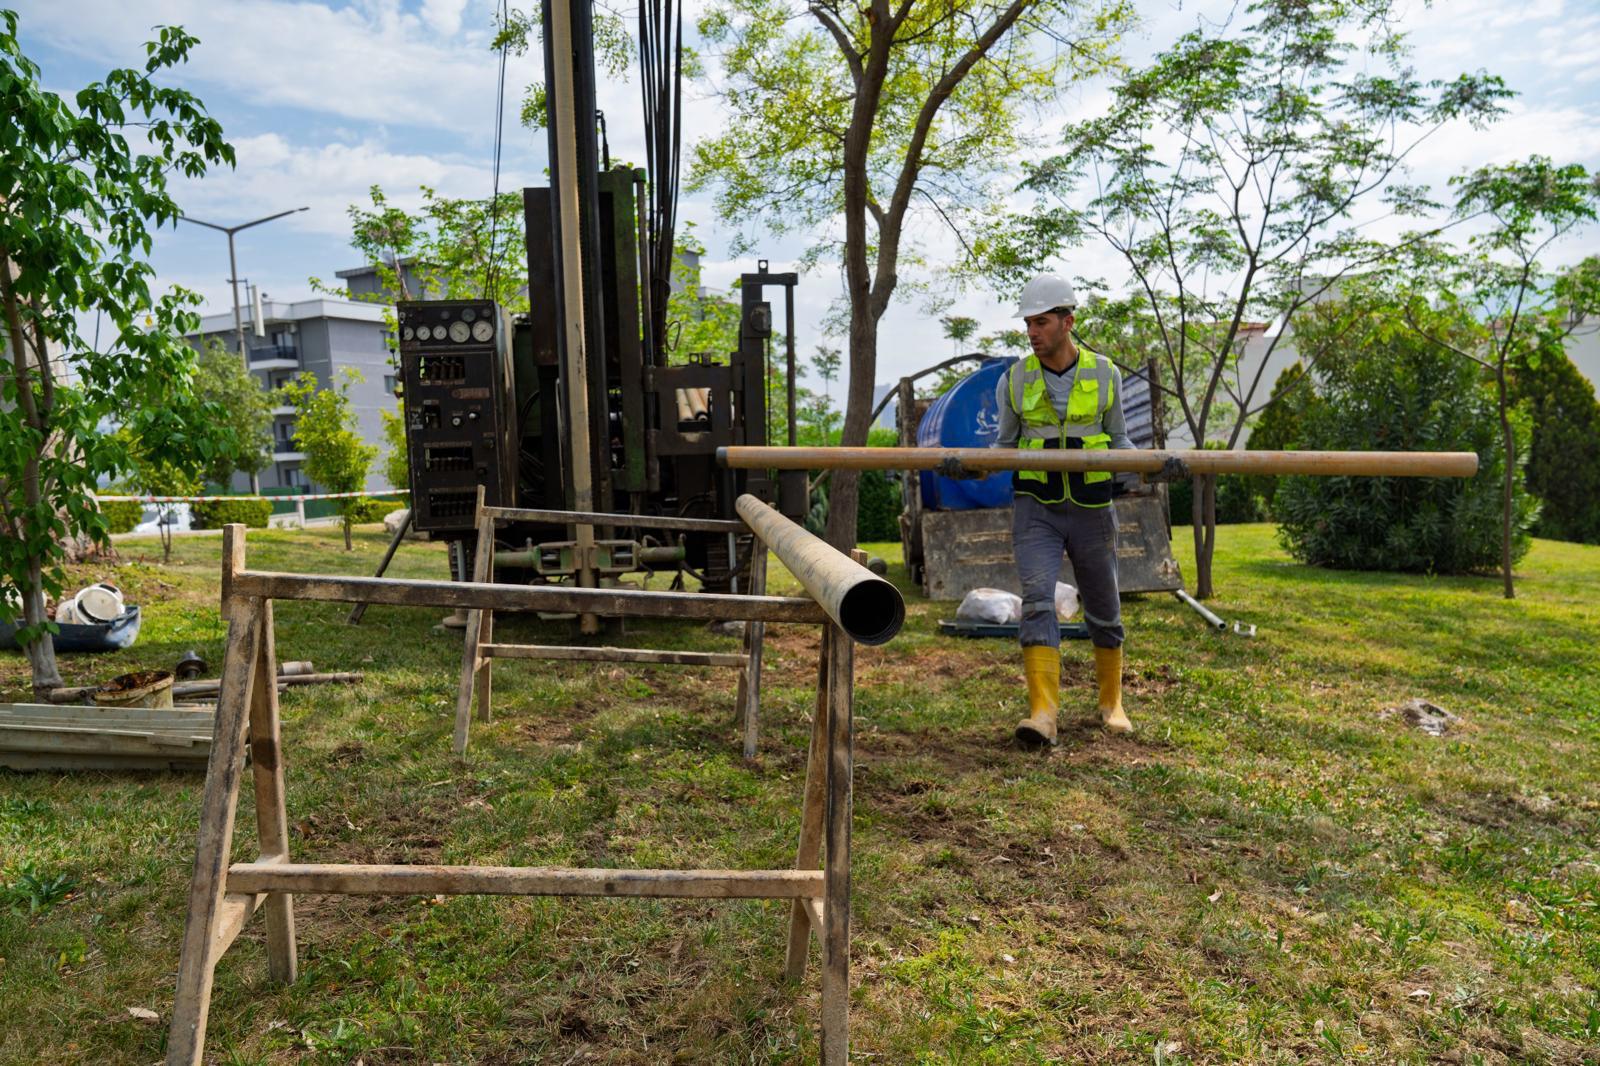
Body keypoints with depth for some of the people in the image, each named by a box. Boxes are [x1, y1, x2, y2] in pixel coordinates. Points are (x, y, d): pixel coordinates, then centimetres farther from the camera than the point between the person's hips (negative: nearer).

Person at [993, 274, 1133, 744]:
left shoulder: (1104, 374, 1)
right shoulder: (1014, 380, 0)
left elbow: (1118, 441, 9)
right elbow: (1005, 445, 9)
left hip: (1092, 510, 1)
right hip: (1036, 509, -1)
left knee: (1103, 612, 12)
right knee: (1038, 603, -18)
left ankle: (1112, 702, 31)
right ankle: (1043, 714, -20)